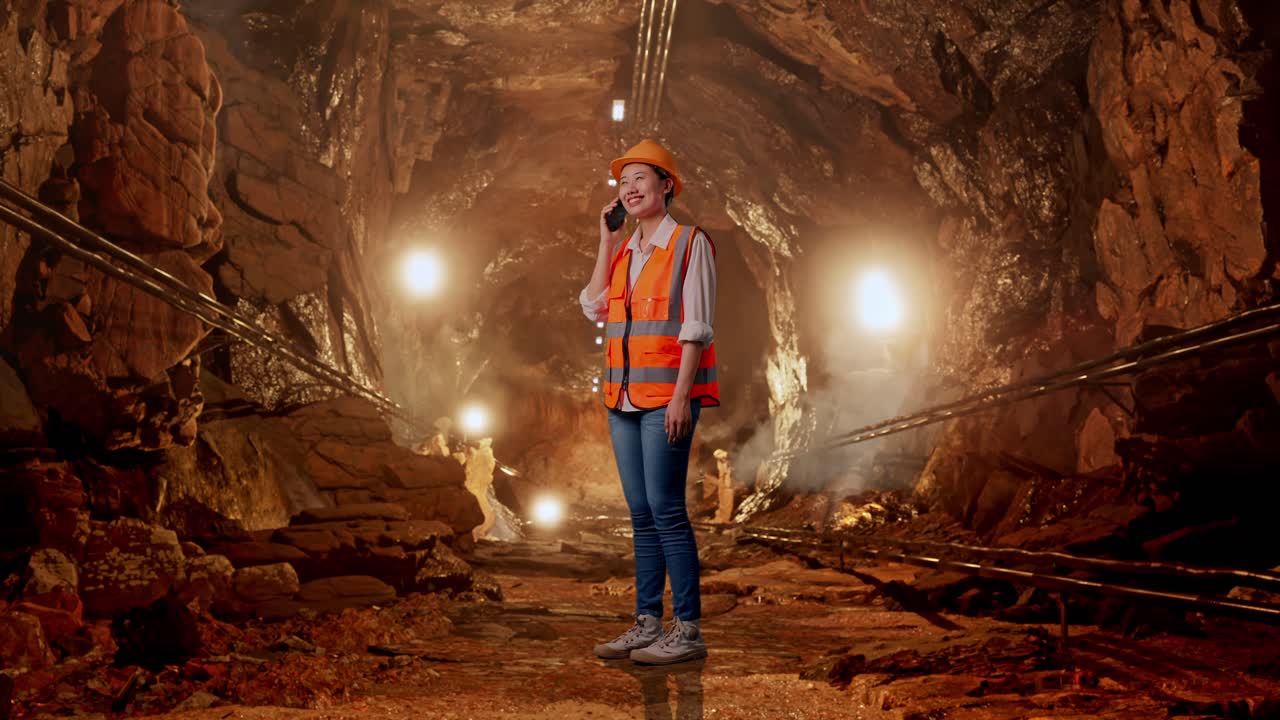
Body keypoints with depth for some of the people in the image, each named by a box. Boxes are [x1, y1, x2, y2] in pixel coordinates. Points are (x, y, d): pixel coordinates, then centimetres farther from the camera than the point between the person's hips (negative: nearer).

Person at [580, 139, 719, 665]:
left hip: (667, 394, -7)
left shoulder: (690, 243, -3)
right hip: (625, 396, 7)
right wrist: (606, 240, 10)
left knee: (666, 510, -9)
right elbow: (594, 307, 10)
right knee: (641, 514, 8)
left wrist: (681, 395, -17)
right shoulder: (625, 252, 18)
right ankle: (647, 623, 14)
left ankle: (688, 630, -4)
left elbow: (696, 328, -9)